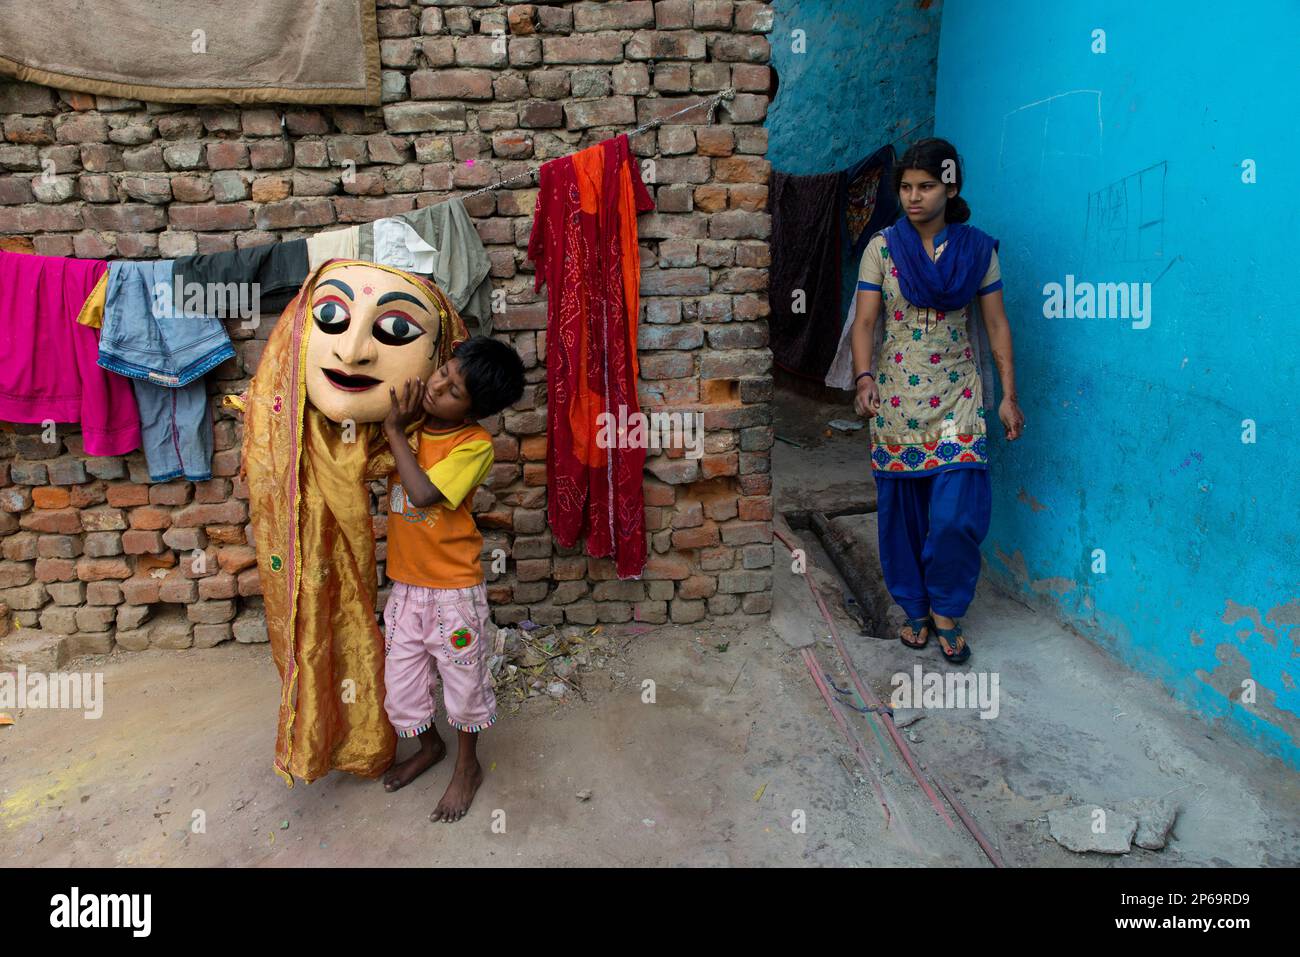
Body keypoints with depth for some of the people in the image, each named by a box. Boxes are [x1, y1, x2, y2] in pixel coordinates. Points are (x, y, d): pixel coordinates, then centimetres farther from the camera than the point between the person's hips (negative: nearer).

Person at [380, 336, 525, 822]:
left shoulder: (475, 444, -19)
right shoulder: (409, 418, -2)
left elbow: (424, 494, -28)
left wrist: (395, 430, -22)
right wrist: (397, 423, -9)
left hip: (454, 587, -5)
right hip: (405, 582, 5)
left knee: (463, 680, 13)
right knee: (401, 679, 17)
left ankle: (467, 765, 37)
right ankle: (430, 744, 46)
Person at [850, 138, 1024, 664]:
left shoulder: (977, 249, 2)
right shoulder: (882, 248, -1)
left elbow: (997, 325, 5)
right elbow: (865, 322, -6)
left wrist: (1009, 394, 0)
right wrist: (864, 378, -23)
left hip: (958, 397, 0)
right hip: (897, 398, 0)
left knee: (956, 514, -8)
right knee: (903, 510, 7)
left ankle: (946, 611, 15)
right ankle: (914, 608, 26)